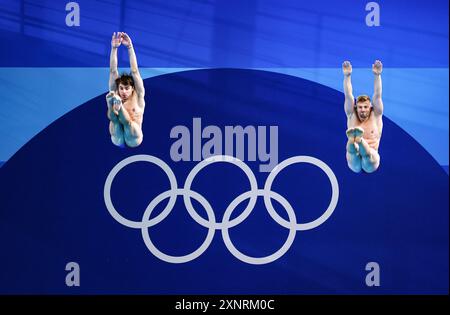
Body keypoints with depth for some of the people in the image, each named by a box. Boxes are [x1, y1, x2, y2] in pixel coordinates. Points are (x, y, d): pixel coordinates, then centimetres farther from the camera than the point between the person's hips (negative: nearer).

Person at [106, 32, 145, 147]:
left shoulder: (137, 96, 1)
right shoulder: (115, 94, 6)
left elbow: (134, 71, -7)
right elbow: (113, 71, -3)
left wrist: (129, 46, -14)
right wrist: (114, 48, -12)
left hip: (133, 139, -1)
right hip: (118, 139, 1)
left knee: (126, 120, -34)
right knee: (113, 116, -30)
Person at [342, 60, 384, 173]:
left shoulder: (376, 117, 9)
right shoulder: (352, 116, 12)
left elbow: (377, 96, -3)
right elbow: (348, 96, 0)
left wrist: (377, 75, -15)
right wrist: (347, 76, -12)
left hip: (370, 163, 0)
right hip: (354, 162, 0)